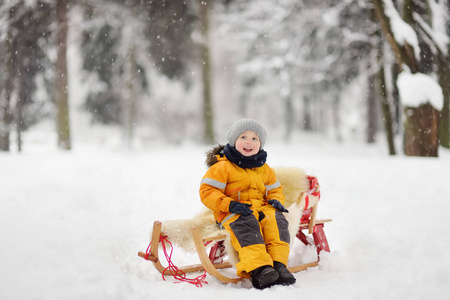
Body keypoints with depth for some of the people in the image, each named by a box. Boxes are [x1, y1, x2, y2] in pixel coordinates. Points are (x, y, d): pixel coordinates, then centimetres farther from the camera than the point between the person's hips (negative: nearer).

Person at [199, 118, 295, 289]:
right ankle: (258, 269, -54)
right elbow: (207, 191, -3)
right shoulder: (223, 167, 4)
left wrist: (275, 201, 4)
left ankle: (278, 264, -39)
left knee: (276, 219, -29)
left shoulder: (265, 169, 22)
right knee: (246, 224, -38)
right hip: (232, 213, -5)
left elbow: (275, 189, 30)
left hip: (261, 209, 5)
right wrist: (229, 204, -18)